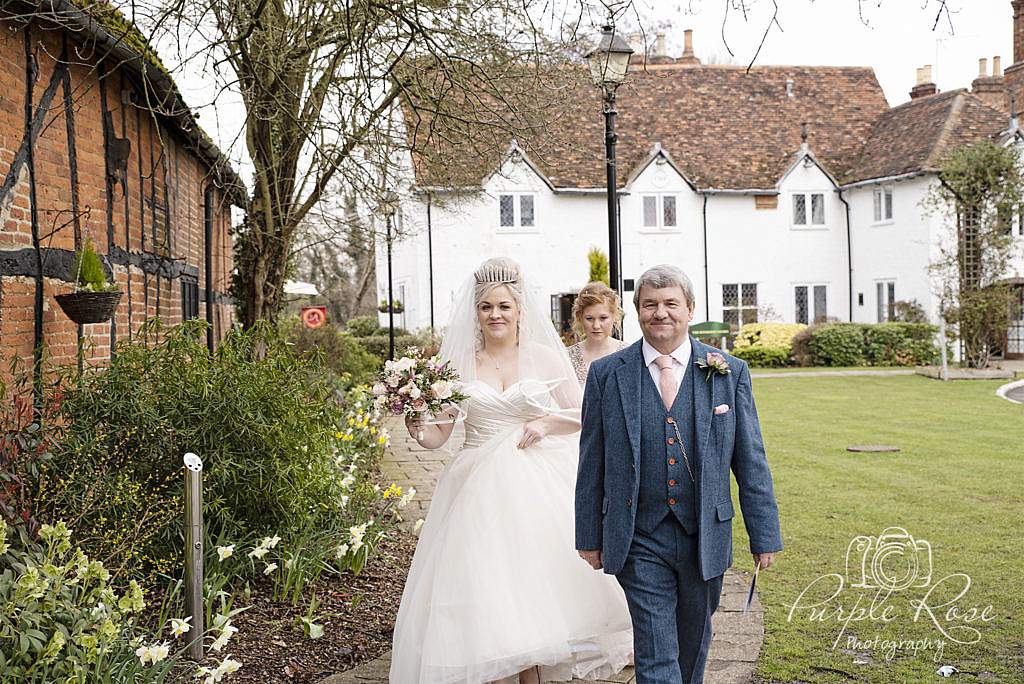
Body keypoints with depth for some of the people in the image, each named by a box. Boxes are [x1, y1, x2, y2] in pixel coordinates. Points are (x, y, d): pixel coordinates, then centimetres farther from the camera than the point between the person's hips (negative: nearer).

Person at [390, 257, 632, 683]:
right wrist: (417, 427, -18)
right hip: (479, 491, 1)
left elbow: (581, 415, 9)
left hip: (537, 487, 0)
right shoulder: (458, 365, 4)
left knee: (538, 581, -3)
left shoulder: (546, 357, 3)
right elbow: (438, 435, 2)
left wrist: (546, 423, -7)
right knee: (481, 585, -5)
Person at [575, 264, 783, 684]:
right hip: (639, 541, -1)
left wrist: (764, 535, 2)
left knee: (693, 640, 18)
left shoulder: (729, 373, 1)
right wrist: (589, 537, 5)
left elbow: (750, 461, 2)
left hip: (705, 538, 2)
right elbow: (592, 464, 4)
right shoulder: (606, 375, 0)